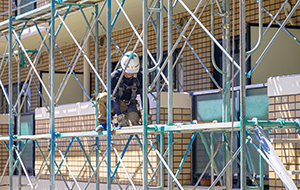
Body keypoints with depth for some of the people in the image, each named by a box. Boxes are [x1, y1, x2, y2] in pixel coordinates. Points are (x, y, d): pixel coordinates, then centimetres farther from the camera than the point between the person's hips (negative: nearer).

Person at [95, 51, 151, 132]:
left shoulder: (138, 76, -10)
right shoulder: (115, 76, -19)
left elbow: (144, 96, -5)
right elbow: (113, 98, -26)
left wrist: (146, 115, -13)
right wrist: (120, 116, -36)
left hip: (129, 106, 2)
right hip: (115, 105, -2)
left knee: (133, 124, -29)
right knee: (102, 97, -35)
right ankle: (102, 123, -17)